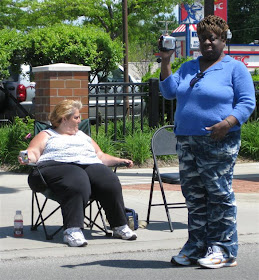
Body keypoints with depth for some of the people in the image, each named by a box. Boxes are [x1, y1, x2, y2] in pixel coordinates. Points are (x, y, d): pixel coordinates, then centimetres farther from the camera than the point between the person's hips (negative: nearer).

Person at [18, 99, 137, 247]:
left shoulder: (83, 136, 38)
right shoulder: (46, 135, 24)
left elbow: (101, 156, 36)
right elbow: (34, 152, 9)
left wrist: (120, 160, 22)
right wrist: (28, 158, -14)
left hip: (90, 166, 5)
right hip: (58, 166, -4)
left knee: (110, 182, -28)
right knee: (78, 183, -40)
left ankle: (120, 226, -23)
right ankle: (73, 230, -49)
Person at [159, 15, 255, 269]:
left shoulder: (235, 68, 2)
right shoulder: (188, 68, 19)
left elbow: (247, 102, -5)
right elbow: (169, 91, 8)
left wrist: (227, 123, -20)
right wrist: (165, 61, -2)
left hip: (218, 142, -6)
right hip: (186, 141, 6)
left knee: (219, 194, -7)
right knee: (193, 195, 8)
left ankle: (223, 250, -3)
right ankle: (197, 246, 15)